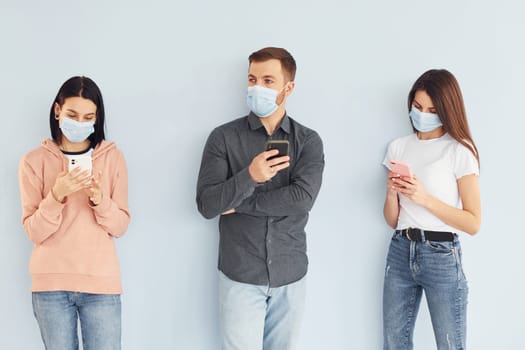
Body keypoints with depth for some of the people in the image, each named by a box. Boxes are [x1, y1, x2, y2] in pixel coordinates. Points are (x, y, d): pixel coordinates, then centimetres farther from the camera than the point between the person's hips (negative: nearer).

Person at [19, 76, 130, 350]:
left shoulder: (113, 157, 2)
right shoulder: (34, 161, 0)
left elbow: (120, 227, 1)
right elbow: (34, 232, -4)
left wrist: (100, 200, -17)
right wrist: (57, 196, -19)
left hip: (101, 282, 0)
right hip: (51, 284, 0)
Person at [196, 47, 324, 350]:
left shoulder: (308, 141, 0)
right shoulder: (224, 138, -4)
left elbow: (303, 198, -15)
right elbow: (207, 205, -11)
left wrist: (238, 203, -13)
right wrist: (249, 177, -28)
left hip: (290, 274, 2)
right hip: (240, 275, -1)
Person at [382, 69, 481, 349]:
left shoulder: (459, 150, -6)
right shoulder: (398, 147, 9)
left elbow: (473, 223, -9)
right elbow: (392, 220, 10)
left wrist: (425, 199, -19)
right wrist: (392, 192, -11)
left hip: (441, 256, -4)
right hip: (400, 252, 5)